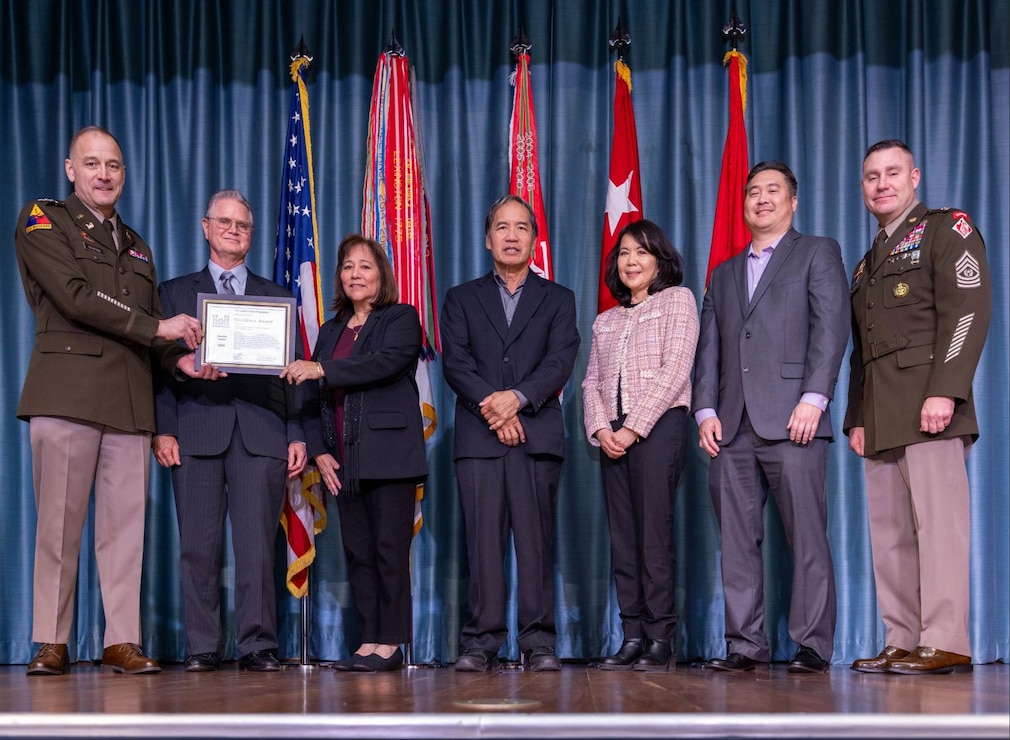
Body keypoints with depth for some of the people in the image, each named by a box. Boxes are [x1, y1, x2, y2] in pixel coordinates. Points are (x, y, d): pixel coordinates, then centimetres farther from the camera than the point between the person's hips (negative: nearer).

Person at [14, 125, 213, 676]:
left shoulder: (136, 247, 25)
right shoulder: (42, 222, 5)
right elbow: (76, 297, -10)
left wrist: (180, 358, 0)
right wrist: (159, 328, -10)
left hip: (129, 402, 5)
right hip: (66, 396, -5)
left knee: (125, 526, 2)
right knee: (59, 523, -3)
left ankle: (122, 641, 7)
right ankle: (51, 643, 5)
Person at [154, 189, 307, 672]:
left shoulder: (278, 297, 18)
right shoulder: (175, 292, 16)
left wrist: (297, 435, 2)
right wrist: (162, 429, -4)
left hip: (261, 433, 0)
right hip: (196, 432, 0)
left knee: (257, 546, -5)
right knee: (198, 546, -1)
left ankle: (258, 646, 0)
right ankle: (201, 648, 6)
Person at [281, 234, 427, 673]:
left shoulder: (401, 318, 3)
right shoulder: (330, 331, 21)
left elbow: (387, 362, -18)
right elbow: (312, 397, 18)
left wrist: (323, 369, -23)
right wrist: (318, 451, 4)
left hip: (389, 456, -6)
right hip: (344, 462, 6)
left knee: (390, 550, -6)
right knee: (356, 553, 4)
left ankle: (390, 644, -2)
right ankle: (370, 640, 8)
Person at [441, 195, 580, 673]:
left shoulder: (558, 299, 16)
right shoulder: (462, 298, 16)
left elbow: (560, 361, 1)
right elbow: (455, 362, 3)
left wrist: (518, 397, -15)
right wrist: (492, 405, -12)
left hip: (537, 435, 0)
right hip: (477, 438, 0)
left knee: (537, 540, -3)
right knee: (482, 541, -3)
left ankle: (539, 642, 1)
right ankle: (481, 642, 1)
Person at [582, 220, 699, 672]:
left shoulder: (677, 300, 5)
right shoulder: (605, 321, 22)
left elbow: (675, 370, -6)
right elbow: (591, 383, 15)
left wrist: (634, 427, -12)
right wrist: (600, 428, -4)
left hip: (658, 426, -5)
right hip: (613, 436, 6)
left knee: (654, 533, -10)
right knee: (622, 536, 1)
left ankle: (660, 638, -7)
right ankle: (632, 635, 3)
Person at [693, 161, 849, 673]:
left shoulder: (817, 252, 10)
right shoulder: (724, 274, 25)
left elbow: (831, 327, -2)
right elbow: (708, 350, 19)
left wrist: (814, 398, -13)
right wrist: (706, 411, 4)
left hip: (792, 420, -5)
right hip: (733, 428, 5)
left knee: (807, 537, -7)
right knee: (737, 541, 2)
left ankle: (812, 646, -2)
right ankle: (745, 645, 6)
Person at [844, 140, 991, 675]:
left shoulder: (946, 229, 4)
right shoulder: (867, 263, 27)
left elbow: (970, 307, -9)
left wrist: (945, 390, -19)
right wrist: (856, 419, 15)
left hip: (927, 404, -7)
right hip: (881, 418, 7)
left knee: (938, 521, -11)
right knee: (889, 533, 3)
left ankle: (946, 643, -10)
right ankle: (903, 642, 5)